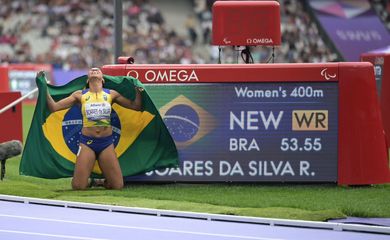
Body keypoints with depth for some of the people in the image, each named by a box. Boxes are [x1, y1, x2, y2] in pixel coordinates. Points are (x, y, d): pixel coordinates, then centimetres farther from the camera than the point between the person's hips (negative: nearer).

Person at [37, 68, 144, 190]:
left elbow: (136, 106, 9)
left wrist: (138, 91, -5)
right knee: (78, 187, -9)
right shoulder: (80, 95, 4)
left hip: (106, 143, 1)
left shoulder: (111, 94, 7)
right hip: (87, 143, -1)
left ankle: (103, 181, 28)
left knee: (117, 186, -5)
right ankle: (90, 180, 25)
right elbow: (54, 107, 3)